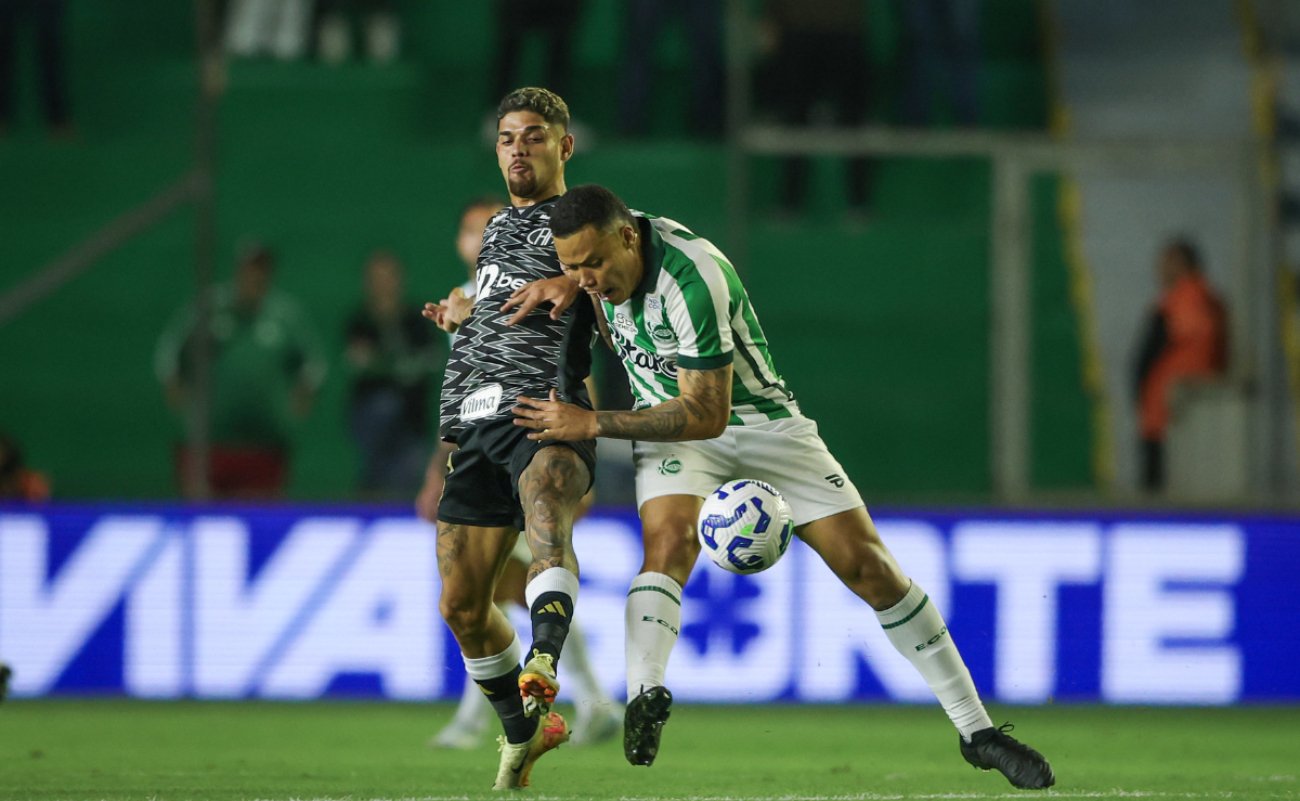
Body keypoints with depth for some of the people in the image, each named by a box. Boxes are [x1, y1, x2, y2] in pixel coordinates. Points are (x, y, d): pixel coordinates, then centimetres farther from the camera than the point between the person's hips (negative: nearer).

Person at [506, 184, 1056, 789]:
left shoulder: (692, 280, -33)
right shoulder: (606, 243, -11)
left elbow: (706, 415, -30)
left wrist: (592, 424, -29)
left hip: (756, 418, -4)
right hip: (669, 426, 4)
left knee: (869, 567, -7)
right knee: (669, 541, -29)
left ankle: (976, 729, 2)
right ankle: (644, 699, -47)